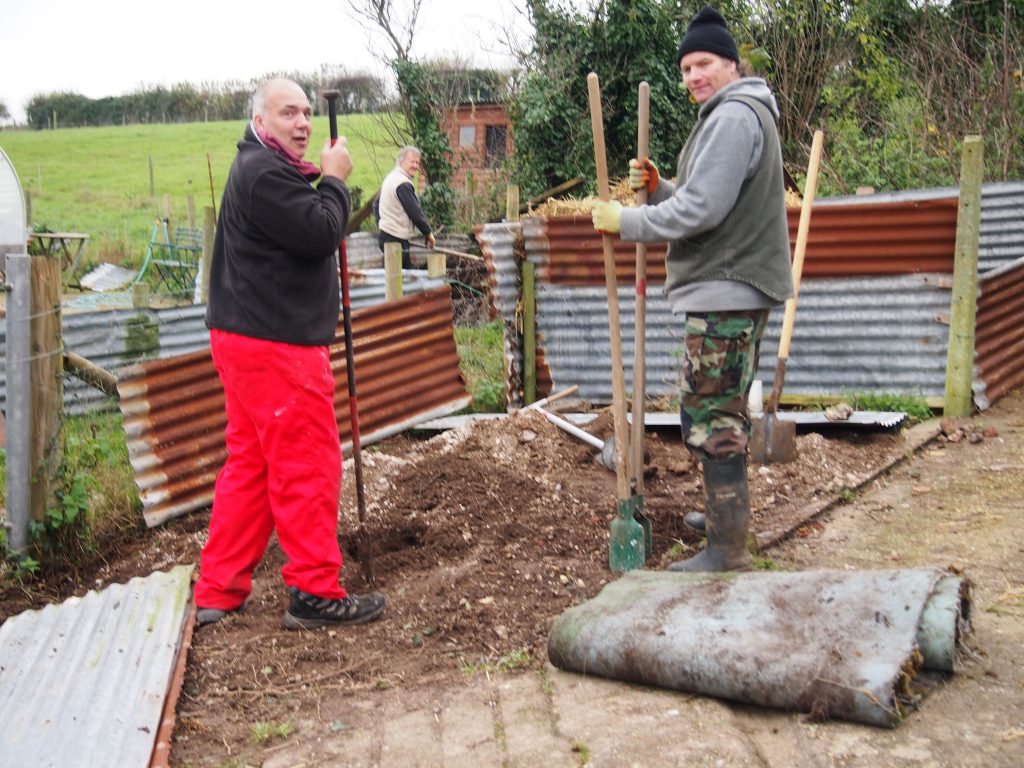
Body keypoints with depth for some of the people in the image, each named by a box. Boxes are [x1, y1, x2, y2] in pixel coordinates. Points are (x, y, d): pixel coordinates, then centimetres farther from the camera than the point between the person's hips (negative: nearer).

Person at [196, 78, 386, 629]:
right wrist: (334, 180, -7)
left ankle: (217, 592, 20)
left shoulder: (260, 169, 20)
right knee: (308, 466, -4)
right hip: (276, 345, -11)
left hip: (245, 339, 11)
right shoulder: (264, 174, -15)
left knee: (249, 463, 14)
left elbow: (307, 235, 21)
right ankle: (315, 593, 5)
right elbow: (320, 233, -19)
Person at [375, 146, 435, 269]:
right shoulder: (403, 184, -18)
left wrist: (380, 224, 24)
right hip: (396, 239, -10)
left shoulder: (390, 178, 14)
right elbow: (415, 213, -18)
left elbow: (376, 205, 22)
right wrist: (428, 233, -7)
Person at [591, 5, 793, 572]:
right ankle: (726, 514, 35)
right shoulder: (744, 115, 21)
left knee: (710, 417, -10)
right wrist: (656, 187, 6)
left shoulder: (733, 116, -14)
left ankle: (728, 551, -6)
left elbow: (701, 208, -22)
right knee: (727, 410, 21)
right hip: (739, 288, 11)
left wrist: (626, 222, -14)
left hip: (725, 291, -11)